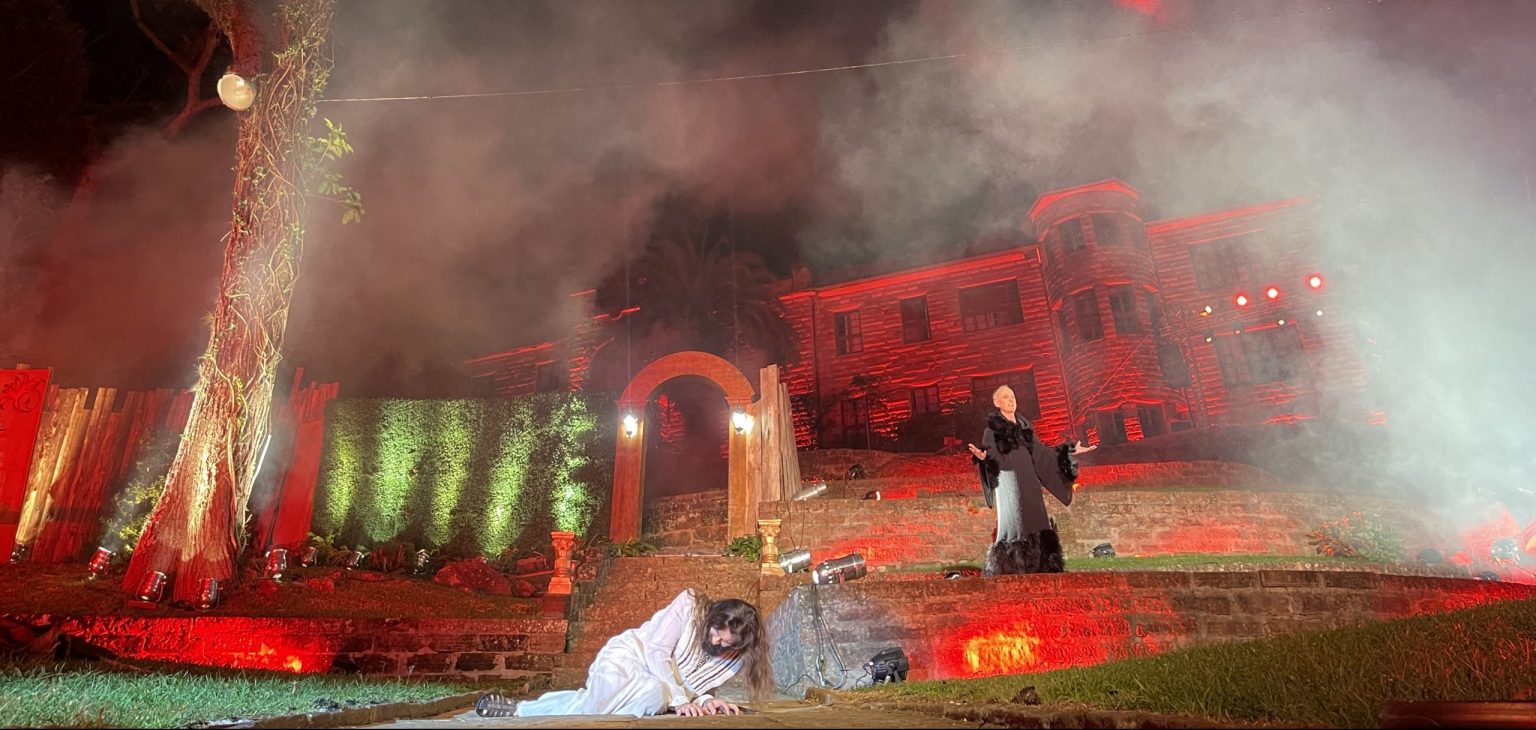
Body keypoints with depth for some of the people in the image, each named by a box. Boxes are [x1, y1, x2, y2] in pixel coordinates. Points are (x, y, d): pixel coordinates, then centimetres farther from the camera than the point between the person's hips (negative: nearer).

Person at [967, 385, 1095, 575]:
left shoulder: (1024, 425, 16)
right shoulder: (992, 429, -2)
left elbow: (1041, 453, 18)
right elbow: (991, 458, -10)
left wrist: (1070, 452, 16)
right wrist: (982, 458, -33)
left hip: (1029, 483, 6)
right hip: (1008, 483, -6)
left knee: (1036, 526, 2)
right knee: (1013, 526, -13)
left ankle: (1036, 571, 8)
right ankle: (1006, 572, -10)